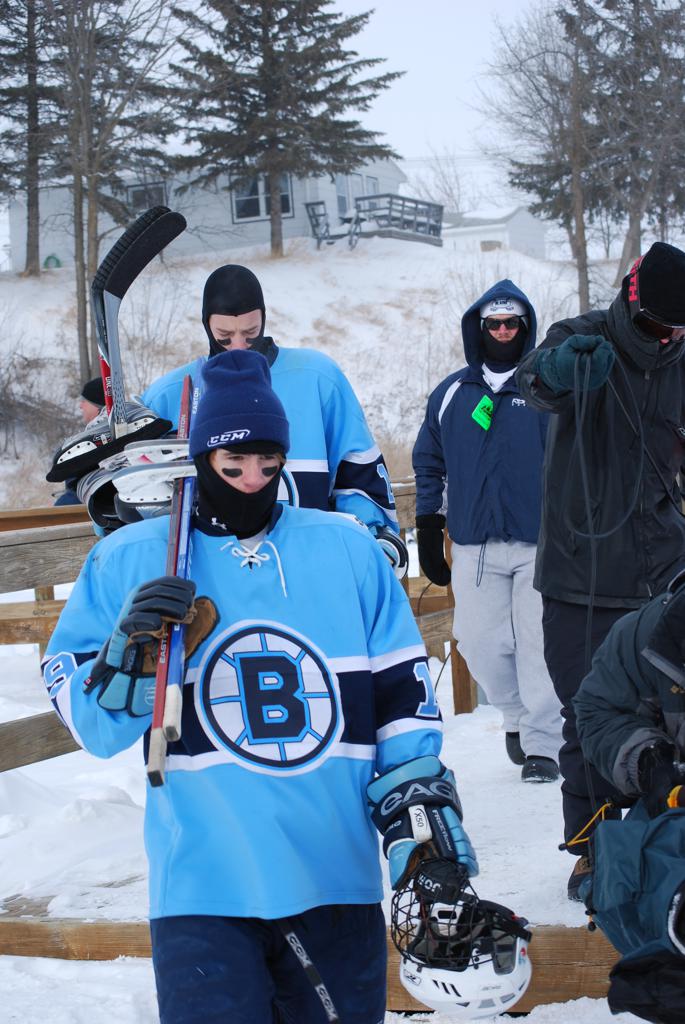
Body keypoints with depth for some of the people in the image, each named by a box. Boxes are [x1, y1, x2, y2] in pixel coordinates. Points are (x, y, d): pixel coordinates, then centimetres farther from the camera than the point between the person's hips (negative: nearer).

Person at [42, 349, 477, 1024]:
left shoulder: (347, 549, 8)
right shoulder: (129, 561, 3)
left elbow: (401, 690, 12)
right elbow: (88, 720, 2)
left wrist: (418, 805, 6)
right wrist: (129, 657, -16)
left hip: (339, 882, 2)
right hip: (202, 887, -2)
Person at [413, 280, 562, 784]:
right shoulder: (452, 394, 11)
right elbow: (430, 465, 17)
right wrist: (428, 534, 13)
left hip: (540, 542, -2)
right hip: (474, 547, 3)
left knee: (539, 644, -5)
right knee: (481, 644, 3)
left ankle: (543, 743, 4)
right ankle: (519, 716, 28)